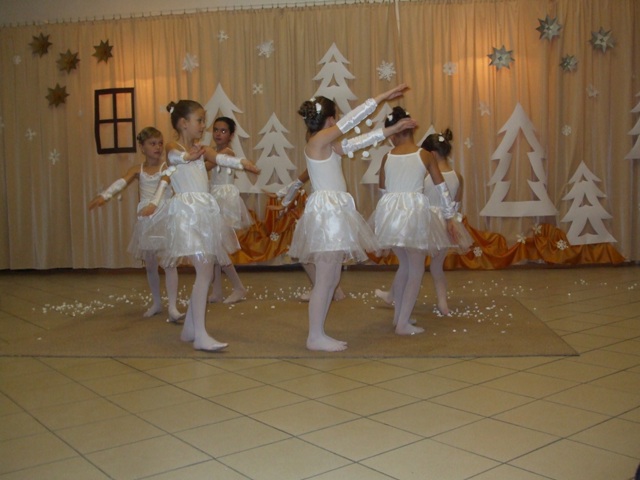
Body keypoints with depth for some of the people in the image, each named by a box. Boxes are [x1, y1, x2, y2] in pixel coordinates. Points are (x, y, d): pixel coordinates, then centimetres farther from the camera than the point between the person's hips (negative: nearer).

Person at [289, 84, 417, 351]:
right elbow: (351, 120, -9)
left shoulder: (328, 146, 15)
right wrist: (382, 97, -3)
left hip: (334, 212, 10)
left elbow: (357, 142, 20)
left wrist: (392, 130, 21)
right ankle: (315, 337, 3)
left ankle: (318, 334, 17)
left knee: (330, 279, 11)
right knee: (324, 280, -5)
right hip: (326, 211, -10)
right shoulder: (318, 140, -10)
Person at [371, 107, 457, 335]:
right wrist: (449, 217, 13)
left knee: (404, 264, 23)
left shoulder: (387, 157, 5)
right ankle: (403, 324, 6)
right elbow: (442, 188, 5)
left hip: (389, 211, 3)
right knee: (417, 270, 9)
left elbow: (383, 190, 11)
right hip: (415, 212, -3)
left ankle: (398, 315, 29)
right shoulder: (425, 155, 1)